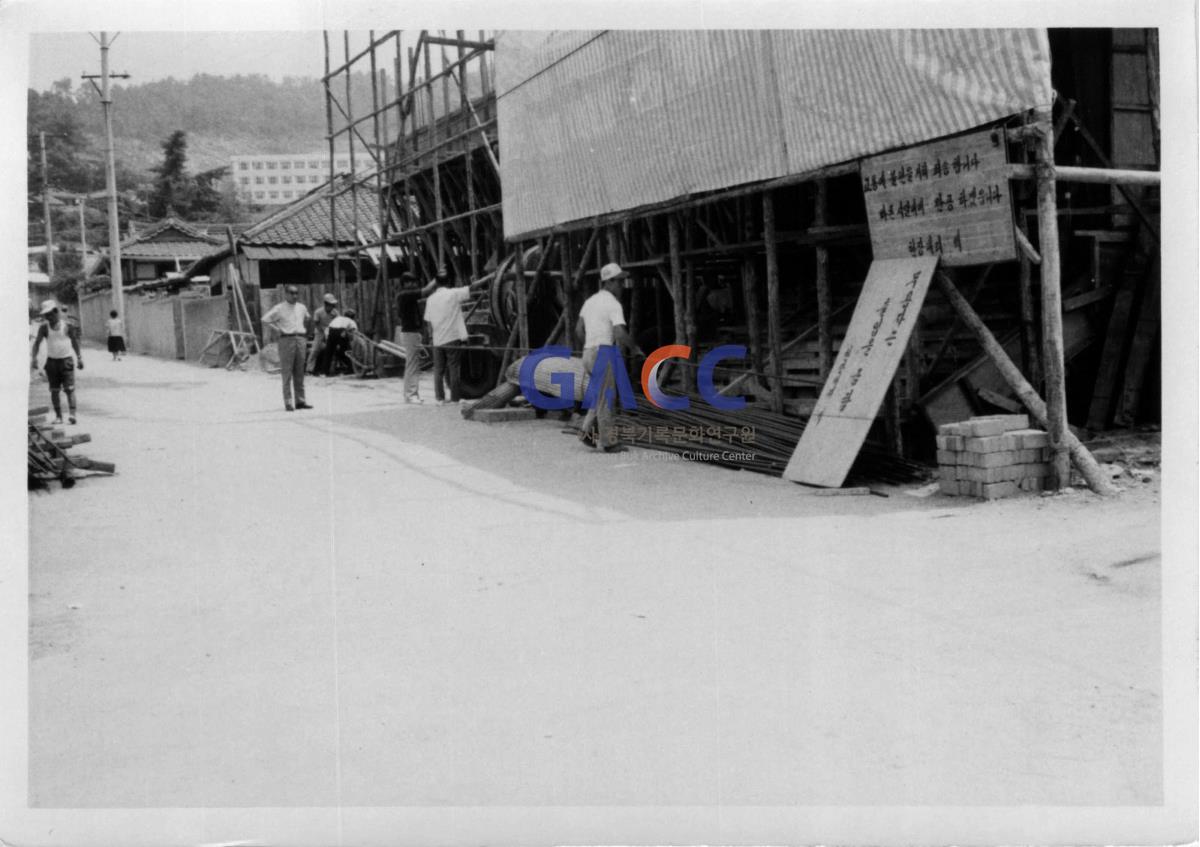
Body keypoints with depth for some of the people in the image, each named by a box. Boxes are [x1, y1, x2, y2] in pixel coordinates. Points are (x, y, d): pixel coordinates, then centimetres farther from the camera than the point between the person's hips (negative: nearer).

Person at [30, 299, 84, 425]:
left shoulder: (67, 325, -4)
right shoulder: (44, 327, 0)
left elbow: (75, 342, 5)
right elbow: (37, 343, -2)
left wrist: (79, 358, 5)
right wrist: (33, 359, -14)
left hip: (66, 360, -2)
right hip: (52, 361, 2)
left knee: (69, 389, -10)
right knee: (54, 390, 4)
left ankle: (72, 413, -18)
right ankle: (58, 416, 10)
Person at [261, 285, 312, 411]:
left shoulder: (302, 307, 13)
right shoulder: (279, 308, -3)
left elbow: (307, 318, 32)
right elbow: (265, 320, -5)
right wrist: (278, 329, -9)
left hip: (300, 339, 5)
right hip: (287, 340, -5)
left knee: (299, 372, 7)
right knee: (286, 372, -4)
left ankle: (300, 401, 12)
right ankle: (288, 402, -2)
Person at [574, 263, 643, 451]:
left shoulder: (590, 301, 16)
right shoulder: (613, 304, -10)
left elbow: (579, 329, 23)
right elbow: (621, 334, -21)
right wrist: (634, 348, -3)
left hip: (588, 353, 8)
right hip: (602, 354, -8)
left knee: (602, 395, 19)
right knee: (605, 399, -2)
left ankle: (587, 431, 10)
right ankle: (607, 442, 3)